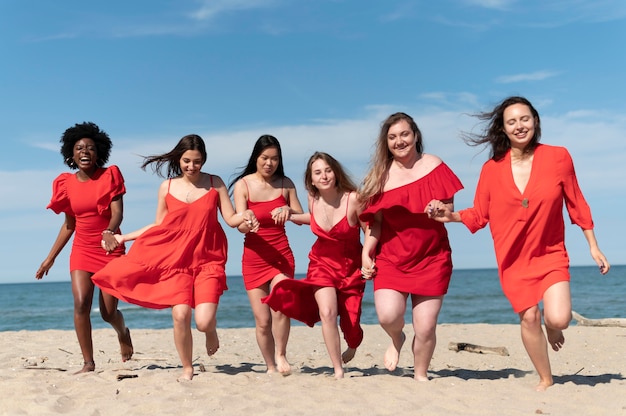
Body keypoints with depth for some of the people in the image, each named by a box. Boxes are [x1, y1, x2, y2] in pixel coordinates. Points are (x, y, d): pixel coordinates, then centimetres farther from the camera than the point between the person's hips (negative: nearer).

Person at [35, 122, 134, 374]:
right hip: (82, 250, 2)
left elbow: (117, 213, -14)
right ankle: (88, 363, -4)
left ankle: (123, 332, 36)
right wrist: (50, 258, 11)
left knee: (108, 311, 1)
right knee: (81, 304, -15)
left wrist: (109, 232, -37)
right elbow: (69, 225, 12)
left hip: (110, 249, -2)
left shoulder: (110, 175, -5)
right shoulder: (67, 183, 4)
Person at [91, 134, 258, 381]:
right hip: (176, 259, 1)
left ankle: (211, 332, 25)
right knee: (180, 314, -14)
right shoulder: (167, 187, 6)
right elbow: (158, 227, 14)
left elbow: (231, 219, 0)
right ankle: (187, 368, 11)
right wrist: (124, 237, 12)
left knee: (203, 321, -15)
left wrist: (245, 217, -22)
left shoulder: (215, 183, 3)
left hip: (208, 260, -1)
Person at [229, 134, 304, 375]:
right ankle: (271, 367, 19)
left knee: (280, 307, -21)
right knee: (262, 321, 0)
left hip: (282, 255, 1)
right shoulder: (243, 185, -3)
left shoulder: (285, 184, 4)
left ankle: (281, 355, 3)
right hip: (254, 257, -1)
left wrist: (289, 210, -16)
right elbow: (240, 225, -10)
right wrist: (247, 223, -35)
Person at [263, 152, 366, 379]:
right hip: (322, 262, 2)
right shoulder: (313, 200, -9)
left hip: (351, 266, -2)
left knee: (349, 320, 5)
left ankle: (353, 344, 45)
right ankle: (338, 371, -5)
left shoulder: (352, 199, -23)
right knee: (327, 313, -19)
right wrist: (288, 216, 3)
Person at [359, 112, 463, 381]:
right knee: (388, 316, -17)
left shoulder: (433, 166, -1)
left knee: (425, 327, 0)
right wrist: (366, 253, -5)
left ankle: (421, 376, 26)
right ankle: (397, 339, 21)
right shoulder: (381, 175, 3)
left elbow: (449, 208, 1)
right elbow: (375, 220, 4)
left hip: (431, 258, -1)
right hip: (390, 257, 1)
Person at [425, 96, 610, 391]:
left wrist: (594, 247, 6)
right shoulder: (492, 169, -7)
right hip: (513, 258, 1)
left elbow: (576, 204, 1)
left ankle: (552, 326, 22)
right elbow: (479, 215, -1)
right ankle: (546, 380, 26)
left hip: (551, 254, -1)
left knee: (558, 319, -17)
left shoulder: (558, 157, -8)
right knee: (528, 317, 3)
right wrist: (450, 215, -19)